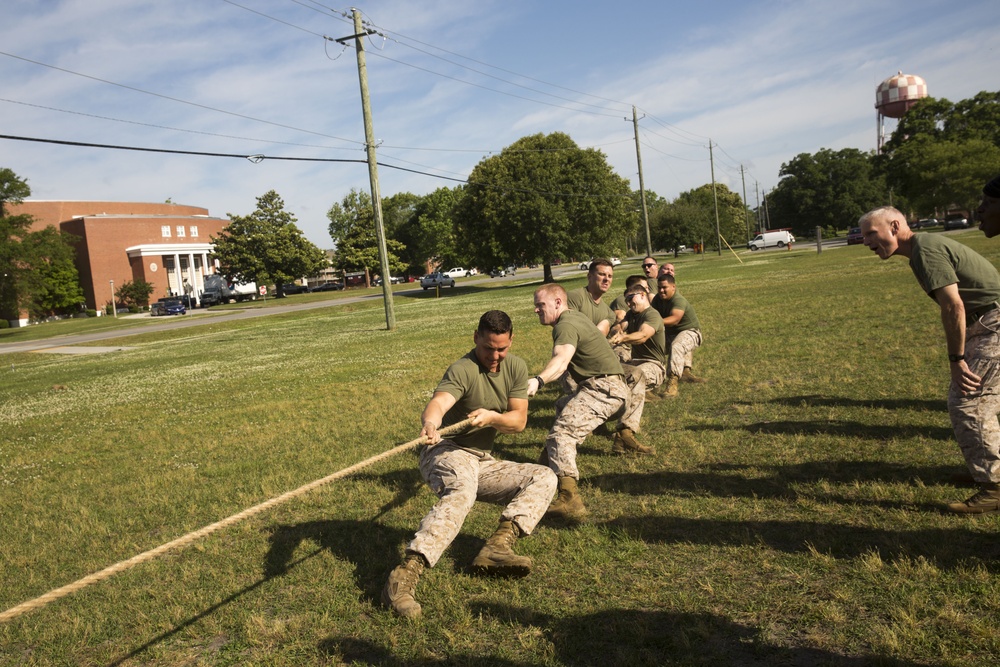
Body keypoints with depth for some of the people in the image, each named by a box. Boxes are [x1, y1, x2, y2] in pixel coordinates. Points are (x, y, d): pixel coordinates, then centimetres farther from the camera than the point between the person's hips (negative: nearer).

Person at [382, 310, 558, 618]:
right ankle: (404, 575, -49)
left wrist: (492, 417, -24)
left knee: (544, 478, -6)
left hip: (481, 462, 7)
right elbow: (438, 402, -37)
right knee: (461, 492, -38)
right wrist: (429, 424, -61)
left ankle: (497, 546, -25)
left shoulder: (516, 367, 4)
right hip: (446, 452, -7)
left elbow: (519, 420, -2)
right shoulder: (463, 370, -17)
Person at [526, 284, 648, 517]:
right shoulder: (575, 315, 18)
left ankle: (569, 497, -44)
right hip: (618, 389, 11)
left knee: (560, 434, -26)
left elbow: (561, 360, -35)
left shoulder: (566, 325, -14)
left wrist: (538, 381, -51)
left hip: (602, 387, -11)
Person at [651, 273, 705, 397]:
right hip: (670, 333, 9)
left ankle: (673, 381, -46)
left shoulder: (679, 301, -27)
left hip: (690, 331, -9)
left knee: (677, 346, -36)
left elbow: (674, 319, -44)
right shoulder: (658, 299, -1)